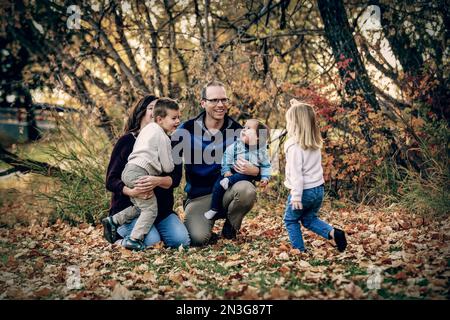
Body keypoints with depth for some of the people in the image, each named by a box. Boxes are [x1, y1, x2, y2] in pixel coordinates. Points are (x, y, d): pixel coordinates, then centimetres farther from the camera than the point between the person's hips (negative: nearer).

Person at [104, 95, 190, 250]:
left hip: (162, 209, 3)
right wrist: (132, 191, -27)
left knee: (181, 240, -20)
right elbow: (111, 180, -6)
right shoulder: (126, 141, -2)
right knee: (151, 241, -27)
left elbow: (175, 179, -5)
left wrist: (157, 181, -28)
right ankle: (120, 231, 3)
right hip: (129, 208, -3)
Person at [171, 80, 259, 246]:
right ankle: (197, 223, 14)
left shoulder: (238, 131, 0)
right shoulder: (186, 130, -3)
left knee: (247, 189, -33)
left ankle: (230, 229, -1)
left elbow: (259, 166, 3)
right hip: (198, 197, -1)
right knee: (197, 238, -28)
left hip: (228, 193, 1)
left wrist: (253, 170, -20)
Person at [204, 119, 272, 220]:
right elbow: (226, 157, 0)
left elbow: (266, 166, 6)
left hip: (248, 175, 0)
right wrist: (226, 171, -11)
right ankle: (214, 208, -3)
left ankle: (229, 181, -41)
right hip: (231, 172, 1)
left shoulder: (261, 151, -1)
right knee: (218, 186, -15)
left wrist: (265, 178, -7)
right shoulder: (235, 146, -1)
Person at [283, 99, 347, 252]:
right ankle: (333, 233, 3)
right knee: (309, 219, 23)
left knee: (290, 220, 14)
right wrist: (299, 106, 28)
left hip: (304, 190, -7)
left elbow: (296, 172, -21)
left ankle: (300, 250, 11)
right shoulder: (315, 141, 4)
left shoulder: (294, 145, -18)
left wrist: (296, 196, -21)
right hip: (318, 189, 7)